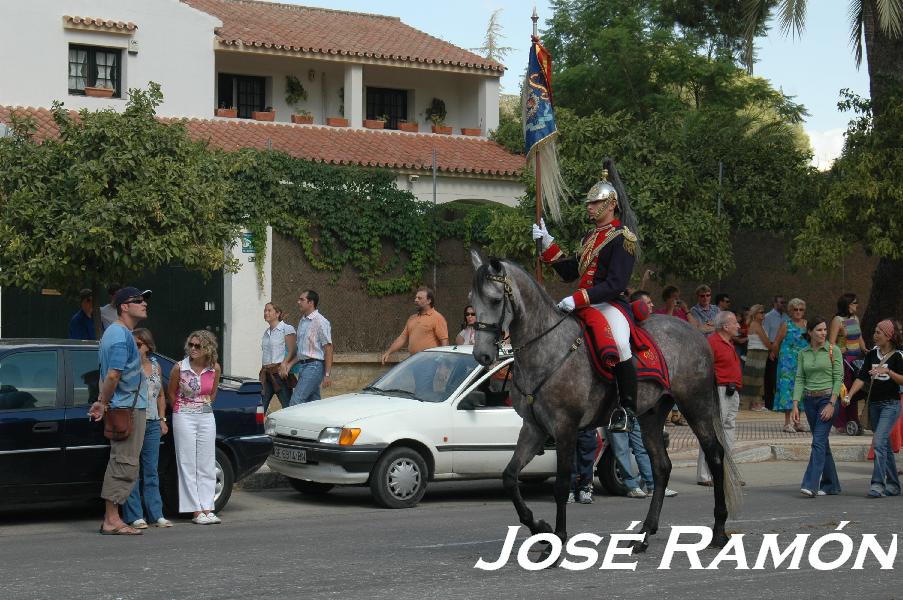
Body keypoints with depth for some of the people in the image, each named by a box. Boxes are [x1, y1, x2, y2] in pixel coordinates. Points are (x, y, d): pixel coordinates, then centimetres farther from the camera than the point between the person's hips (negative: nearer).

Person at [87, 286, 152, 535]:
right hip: (129, 408, -10)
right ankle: (112, 520, -6)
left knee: (119, 463, 12)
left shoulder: (115, 332, 18)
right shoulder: (121, 336, -16)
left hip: (122, 408, 10)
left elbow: (108, 376, 19)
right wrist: (103, 403, -10)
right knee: (125, 464, -8)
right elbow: (113, 375, -21)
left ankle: (111, 518, 16)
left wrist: (102, 402, 15)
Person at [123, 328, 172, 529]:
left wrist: (162, 420, 18)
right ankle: (135, 516, -1)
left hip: (152, 424, 6)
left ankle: (156, 514, 12)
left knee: (151, 471, 9)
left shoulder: (155, 366, 14)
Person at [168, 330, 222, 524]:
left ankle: (207, 509, 8)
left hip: (206, 417, 3)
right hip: (184, 418, -3)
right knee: (188, 465, -3)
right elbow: (171, 393, 4)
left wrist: (206, 406, 11)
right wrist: (182, 411, 9)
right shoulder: (180, 367, -9)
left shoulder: (215, 368, -1)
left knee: (207, 464, 4)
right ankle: (196, 511, -1)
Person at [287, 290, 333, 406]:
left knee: (296, 401, -17)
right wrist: (290, 364, 11)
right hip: (302, 365, 9)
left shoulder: (321, 322, -10)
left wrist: (327, 375, -17)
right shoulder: (302, 321, 17)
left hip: (314, 365, -9)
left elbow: (328, 349, -13)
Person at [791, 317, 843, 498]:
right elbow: (800, 379, 6)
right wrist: (795, 405, -3)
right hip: (810, 400, 5)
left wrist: (831, 404, -15)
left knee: (818, 441, -14)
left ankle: (810, 485, -20)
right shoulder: (803, 353, 8)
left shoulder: (833, 350, -4)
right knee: (822, 442, 10)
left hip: (828, 397, -5)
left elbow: (838, 378, -7)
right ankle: (831, 484, 19)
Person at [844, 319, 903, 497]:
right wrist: (849, 396, -7)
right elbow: (862, 377, 5)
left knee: (879, 442, -18)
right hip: (874, 403, 6)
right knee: (885, 446, 11)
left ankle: (877, 484, -20)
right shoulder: (872, 354, 10)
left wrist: (887, 371, -26)